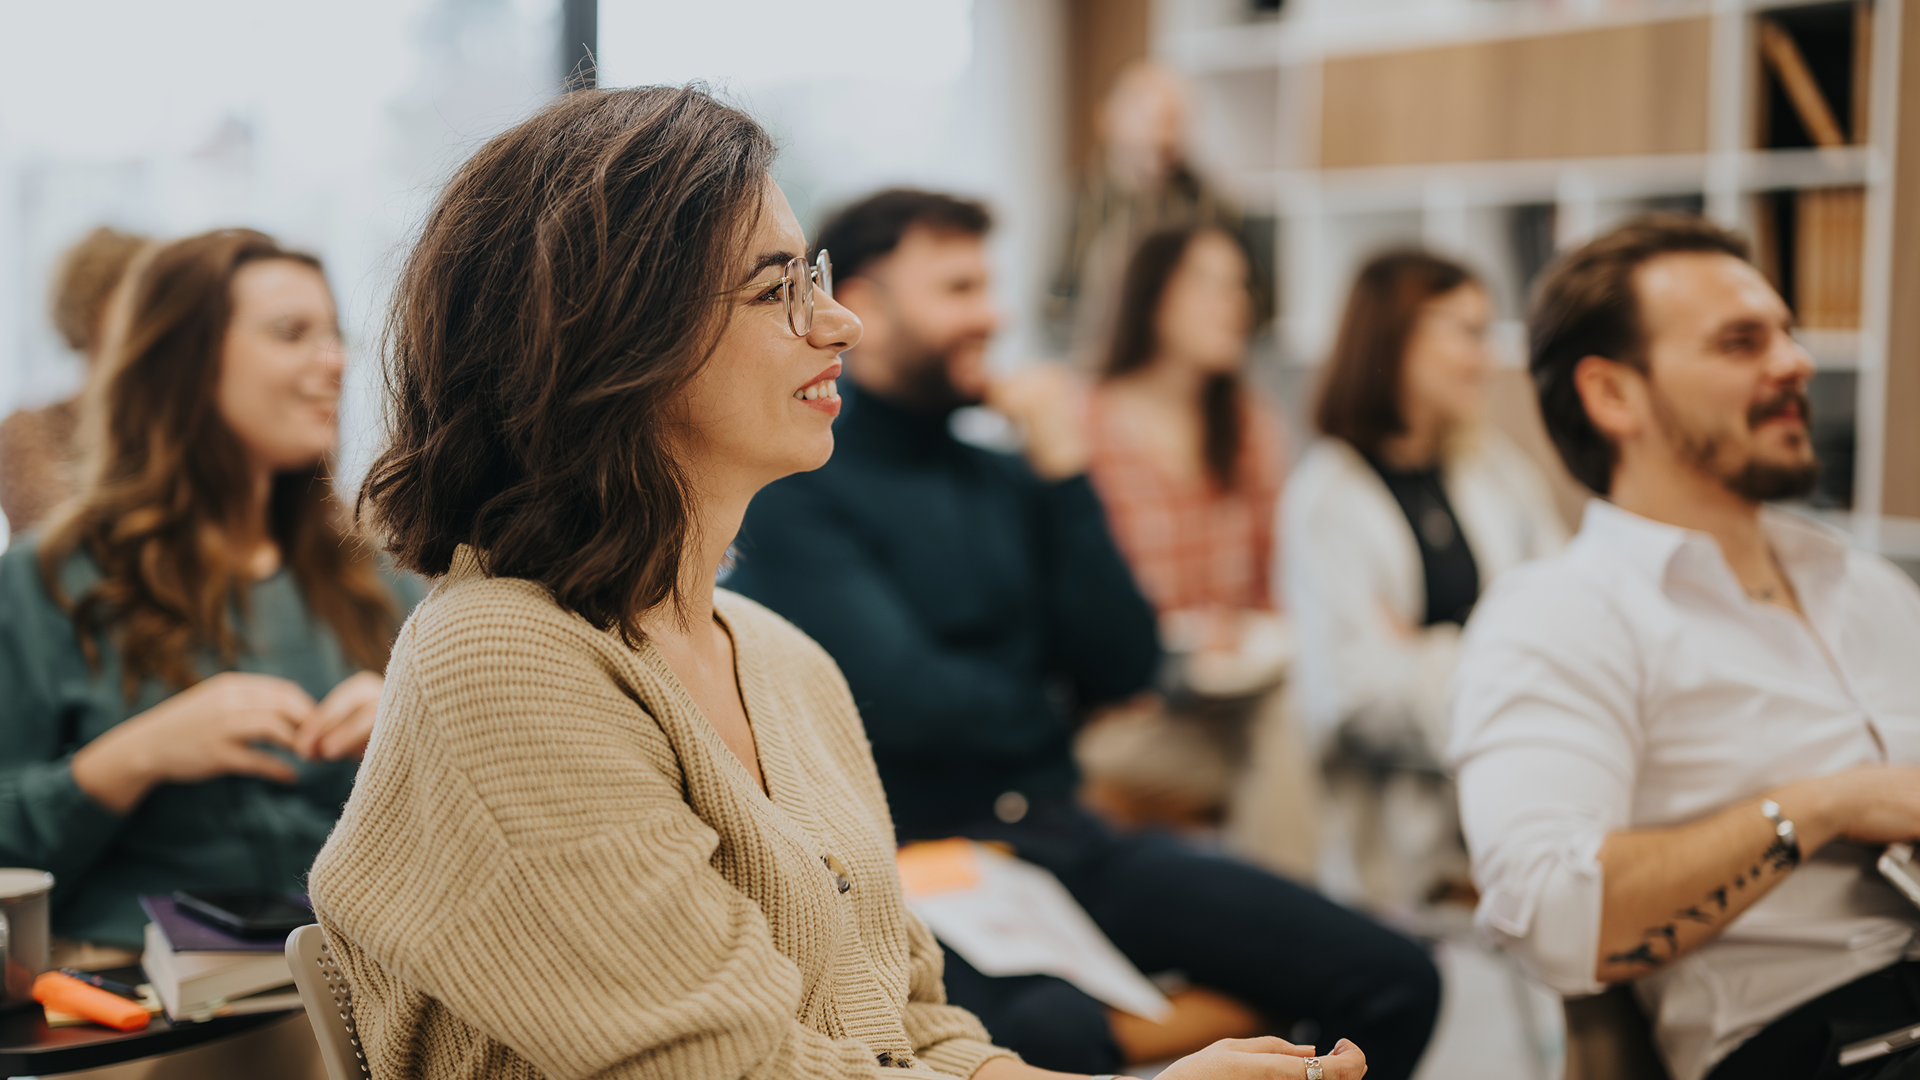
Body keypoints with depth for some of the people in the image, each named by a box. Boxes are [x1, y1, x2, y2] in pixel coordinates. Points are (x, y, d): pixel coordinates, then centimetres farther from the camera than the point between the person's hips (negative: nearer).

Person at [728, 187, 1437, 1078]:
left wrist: (1065, 474, 1)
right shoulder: (796, 492, -4)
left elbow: (1123, 670, 7)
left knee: (1395, 984, -7)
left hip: (1061, 838, 7)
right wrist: (1053, 718, 5)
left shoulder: (1005, 479, 16)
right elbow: (906, 700, -13)